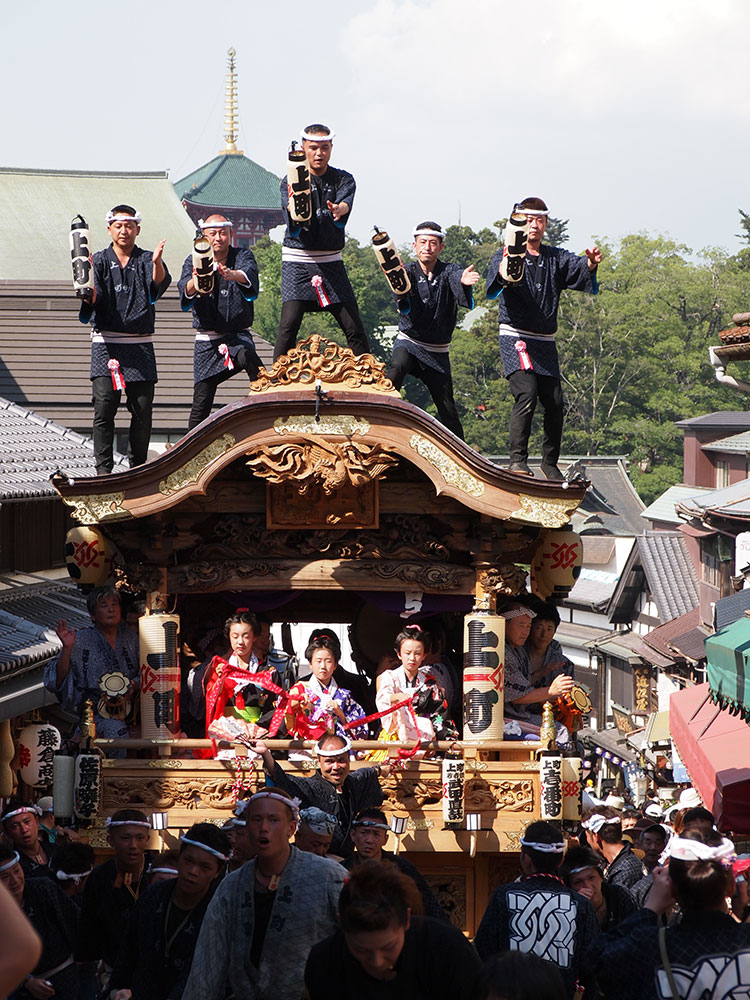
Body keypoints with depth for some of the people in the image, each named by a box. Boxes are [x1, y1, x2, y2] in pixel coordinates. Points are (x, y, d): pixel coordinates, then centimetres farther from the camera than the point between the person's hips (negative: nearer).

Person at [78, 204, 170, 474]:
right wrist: (88, 292, -30)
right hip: (106, 343, -1)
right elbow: (93, 299, -6)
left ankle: (138, 466, 11)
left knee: (142, 407, -1)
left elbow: (160, 283, -14)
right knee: (105, 406, -10)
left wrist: (157, 263, -36)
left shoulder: (146, 260, 8)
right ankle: (103, 468, -10)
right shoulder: (100, 261, 9)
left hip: (140, 346, 1)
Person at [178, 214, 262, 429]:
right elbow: (185, 289, -17)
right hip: (206, 339, 1)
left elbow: (249, 275, -25)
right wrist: (195, 283, -42)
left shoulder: (242, 256, 0)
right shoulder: (194, 261, 3)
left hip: (238, 335, -1)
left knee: (247, 356, -37)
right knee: (201, 402, 2)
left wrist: (232, 275, -49)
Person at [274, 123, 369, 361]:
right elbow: (292, 225, -20)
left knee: (354, 326, 0)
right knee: (289, 323, -13)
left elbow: (346, 202, -18)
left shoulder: (343, 180, 5)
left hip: (331, 261, 2)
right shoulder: (291, 181, -1)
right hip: (297, 261, -2)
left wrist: (340, 209, -44)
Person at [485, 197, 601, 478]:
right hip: (515, 338, -5)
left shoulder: (556, 258, 10)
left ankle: (550, 463, 16)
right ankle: (517, 461, -20)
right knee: (526, 394, -21)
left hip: (545, 341, 5)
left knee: (555, 402, 1)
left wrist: (590, 263, -34)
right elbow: (495, 273, -24)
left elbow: (577, 269, -10)